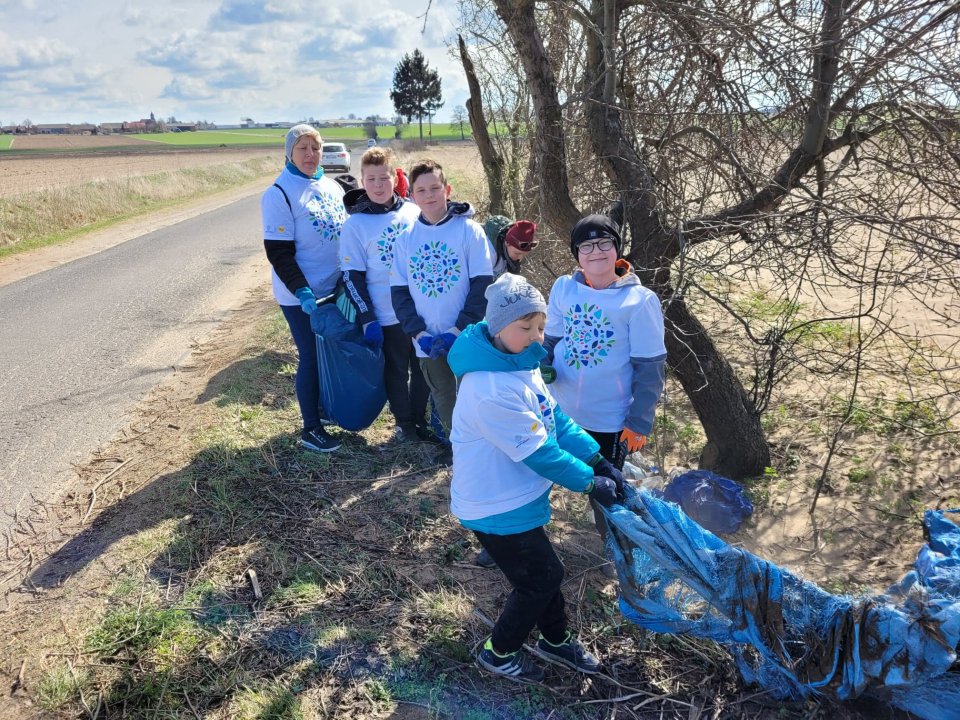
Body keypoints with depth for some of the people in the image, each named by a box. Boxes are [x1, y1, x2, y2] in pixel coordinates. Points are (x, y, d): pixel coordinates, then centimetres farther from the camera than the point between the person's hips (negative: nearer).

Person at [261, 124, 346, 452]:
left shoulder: (332, 187, 7)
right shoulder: (279, 194, -13)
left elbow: (346, 232, 17)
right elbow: (278, 253, -16)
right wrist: (302, 291, -24)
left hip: (334, 289, 6)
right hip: (302, 296, -6)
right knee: (311, 358, 1)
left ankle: (327, 407, 37)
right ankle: (310, 429, 16)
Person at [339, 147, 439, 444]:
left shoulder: (414, 212, 0)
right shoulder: (355, 224, -9)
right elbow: (352, 277, -8)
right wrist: (367, 319, -13)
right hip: (388, 316, -3)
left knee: (423, 370, 15)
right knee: (396, 373, 12)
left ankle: (421, 419, 34)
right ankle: (404, 423, 30)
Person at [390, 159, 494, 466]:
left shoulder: (469, 230, -7)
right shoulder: (405, 238, 2)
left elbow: (483, 285, -10)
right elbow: (399, 292, 3)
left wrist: (457, 331, -16)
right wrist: (420, 334, -10)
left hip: (467, 339, -3)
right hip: (428, 344, 3)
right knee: (444, 400, 15)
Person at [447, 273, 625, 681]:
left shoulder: (520, 362, -1)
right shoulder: (489, 390, -32)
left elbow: (555, 419, 3)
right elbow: (538, 452, -25)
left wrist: (599, 462, -3)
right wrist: (590, 483, -14)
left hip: (519, 495, 9)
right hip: (498, 507, -8)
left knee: (542, 571, 22)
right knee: (542, 577, 7)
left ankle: (556, 640, 45)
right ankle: (498, 654, 29)